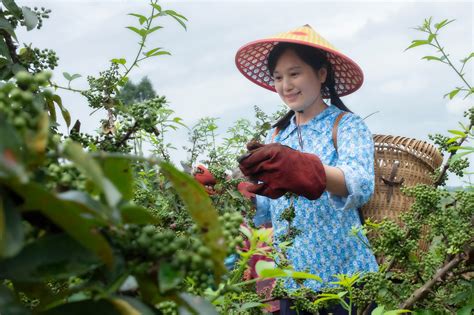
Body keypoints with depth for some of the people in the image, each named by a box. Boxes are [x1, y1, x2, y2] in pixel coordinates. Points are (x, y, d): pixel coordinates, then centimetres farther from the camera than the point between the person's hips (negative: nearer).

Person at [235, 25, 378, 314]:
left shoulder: (346, 125, -7)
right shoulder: (277, 135, 10)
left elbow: (361, 185, -27)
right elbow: (265, 210, 7)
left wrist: (304, 169, -44)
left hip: (345, 281, -5)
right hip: (291, 283, 5)